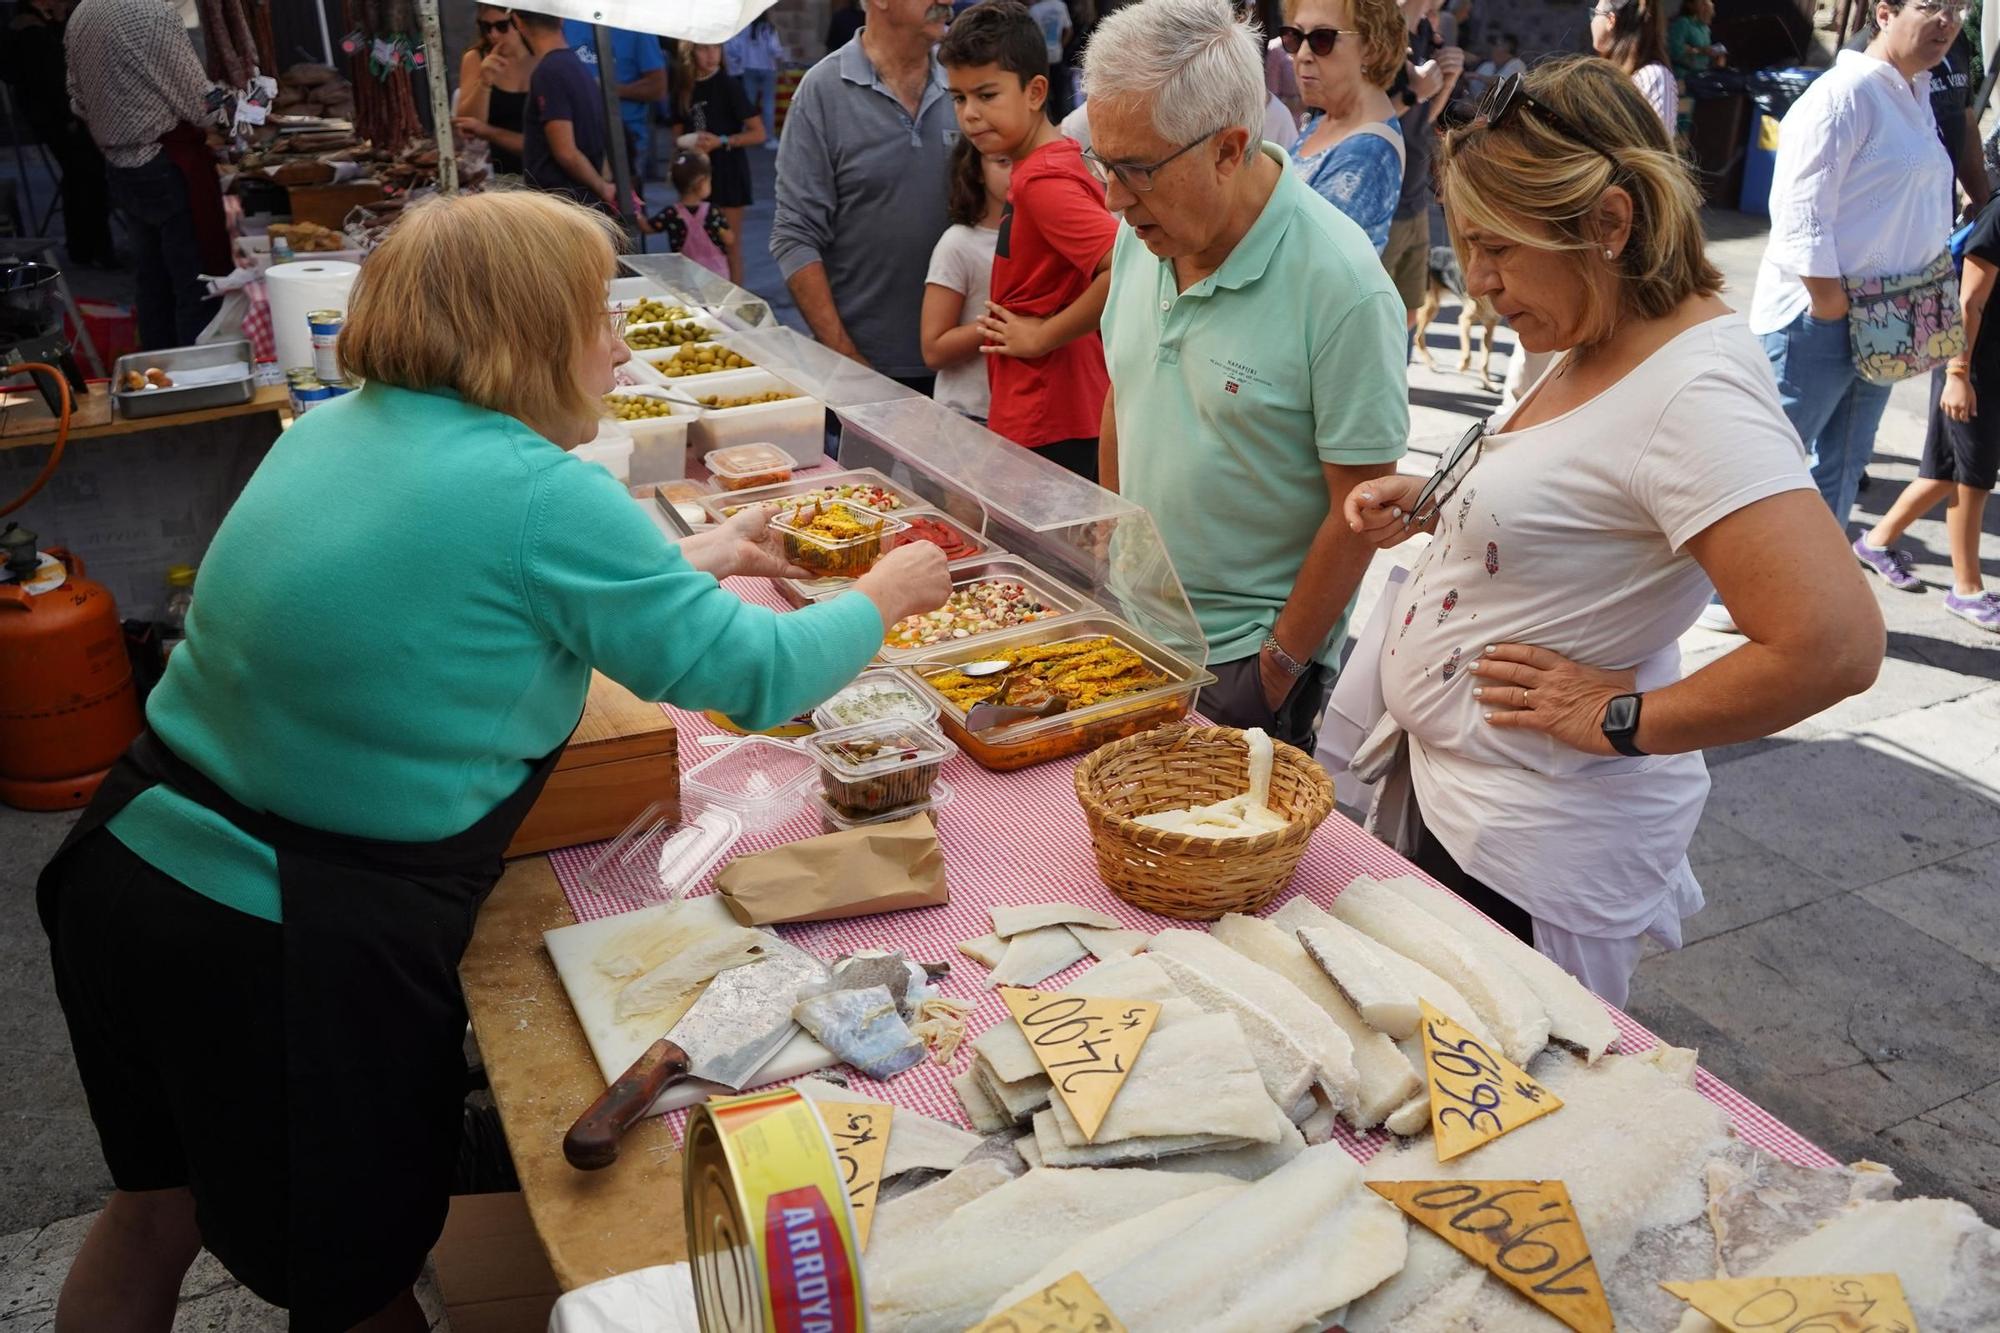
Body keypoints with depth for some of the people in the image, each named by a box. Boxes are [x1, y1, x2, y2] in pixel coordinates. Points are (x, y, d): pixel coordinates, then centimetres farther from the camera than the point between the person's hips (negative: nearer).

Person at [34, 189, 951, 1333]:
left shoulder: (334, 431, 4)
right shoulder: (540, 495, -20)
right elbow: (756, 677, -13)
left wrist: (687, 566, 25)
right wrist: (884, 597, 6)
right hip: (301, 954, -8)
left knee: (157, 1204, 29)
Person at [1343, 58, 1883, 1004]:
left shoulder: (1694, 393, -25)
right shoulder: (1601, 348, 4)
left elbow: (1833, 646, -33)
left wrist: (1622, 718, -22)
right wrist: (1433, 505, 6)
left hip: (1531, 852, -9)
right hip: (1448, 788, 9)